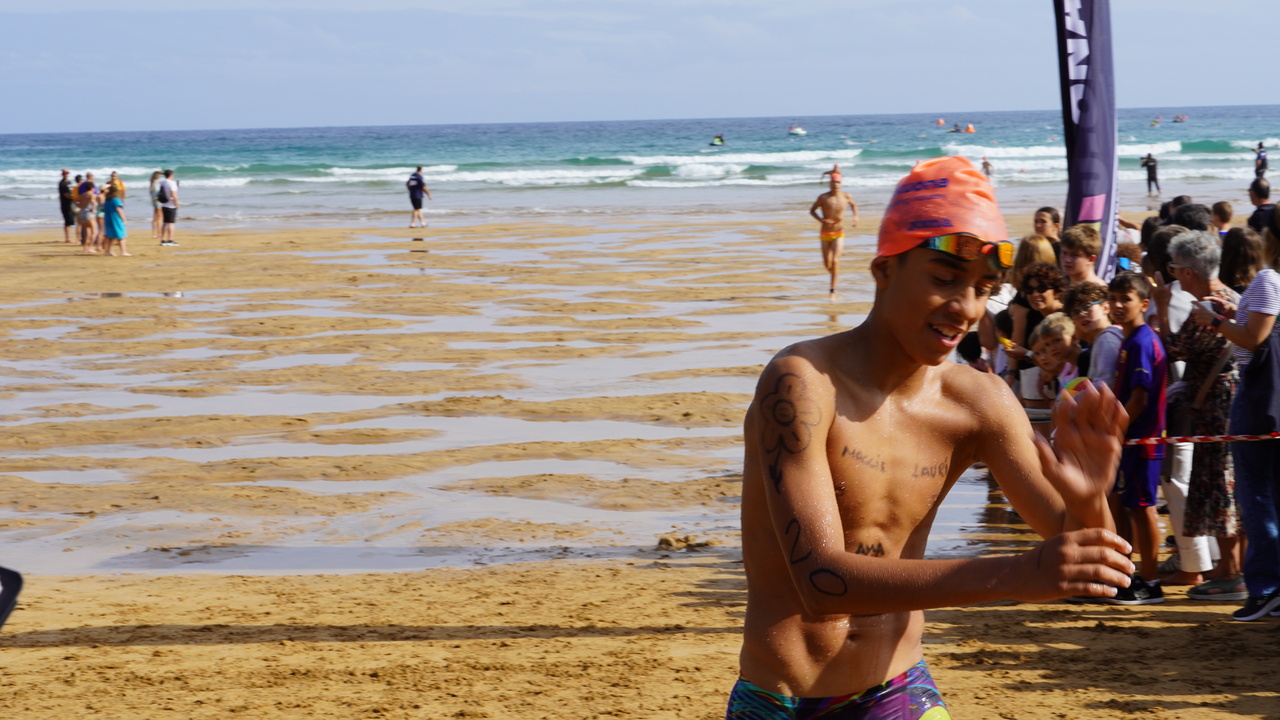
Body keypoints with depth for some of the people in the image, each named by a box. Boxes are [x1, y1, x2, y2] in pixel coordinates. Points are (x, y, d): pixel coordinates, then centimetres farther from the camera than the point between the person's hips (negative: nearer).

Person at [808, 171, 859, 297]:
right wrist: (821, 220, -17)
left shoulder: (846, 196, -4)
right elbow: (812, 210, 0)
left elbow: (854, 205, 19)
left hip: (839, 234, -1)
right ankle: (835, 274, 45)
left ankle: (833, 289, -13)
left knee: (835, 261, -17)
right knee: (827, 264, 9)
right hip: (825, 234, 1)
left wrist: (855, 217, 2)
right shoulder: (823, 197, -10)